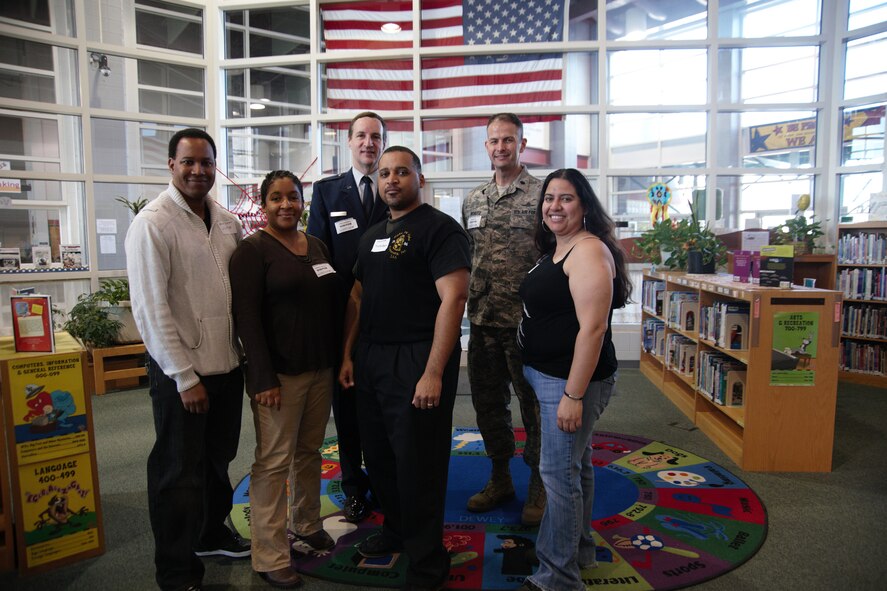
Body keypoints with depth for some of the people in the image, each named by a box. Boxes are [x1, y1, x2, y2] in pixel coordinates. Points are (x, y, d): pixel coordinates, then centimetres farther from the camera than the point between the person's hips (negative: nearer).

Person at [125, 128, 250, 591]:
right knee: (180, 472, 8)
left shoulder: (228, 222, 5)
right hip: (180, 371, -6)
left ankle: (211, 534, 44)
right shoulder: (153, 223, -13)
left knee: (218, 460, 21)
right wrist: (186, 377, -15)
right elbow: (150, 309, -16)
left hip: (228, 363, 6)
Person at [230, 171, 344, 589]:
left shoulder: (317, 246, 12)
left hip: (322, 369, 6)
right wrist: (264, 378, -17)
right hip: (279, 373, -6)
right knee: (274, 461, 1)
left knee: (310, 451, 16)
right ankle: (270, 557, 14)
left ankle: (308, 524, 35)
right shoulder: (252, 250, -7)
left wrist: (340, 359, 11)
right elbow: (247, 317, -12)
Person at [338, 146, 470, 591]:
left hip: (417, 361, -7)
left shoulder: (439, 228, -8)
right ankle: (396, 529, 40)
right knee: (378, 455, 17)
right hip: (371, 360, 8)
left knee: (418, 466, 2)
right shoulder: (372, 236, 16)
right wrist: (347, 355, 12)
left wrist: (434, 372, -22)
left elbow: (453, 298, -17)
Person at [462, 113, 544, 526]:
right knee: (488, 403, 14)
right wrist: (463, 307, 11)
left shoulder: (542, 193, -5)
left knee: (534, 405, 6)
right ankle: (500, 479, 33)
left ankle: (538, 487, 24)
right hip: (483, 322, 6)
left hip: (527, 321, -5)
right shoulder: (473, 200, 11)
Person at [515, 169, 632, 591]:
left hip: (572, 379, -10)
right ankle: (579, 550, 37)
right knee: (575, 465, 20)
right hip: (549, 376, 10)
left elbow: (593, 327, -24)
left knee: (559, 473, -3)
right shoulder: (556, 249, 13)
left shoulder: (589, 251, -17)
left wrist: (573, 395, -25)